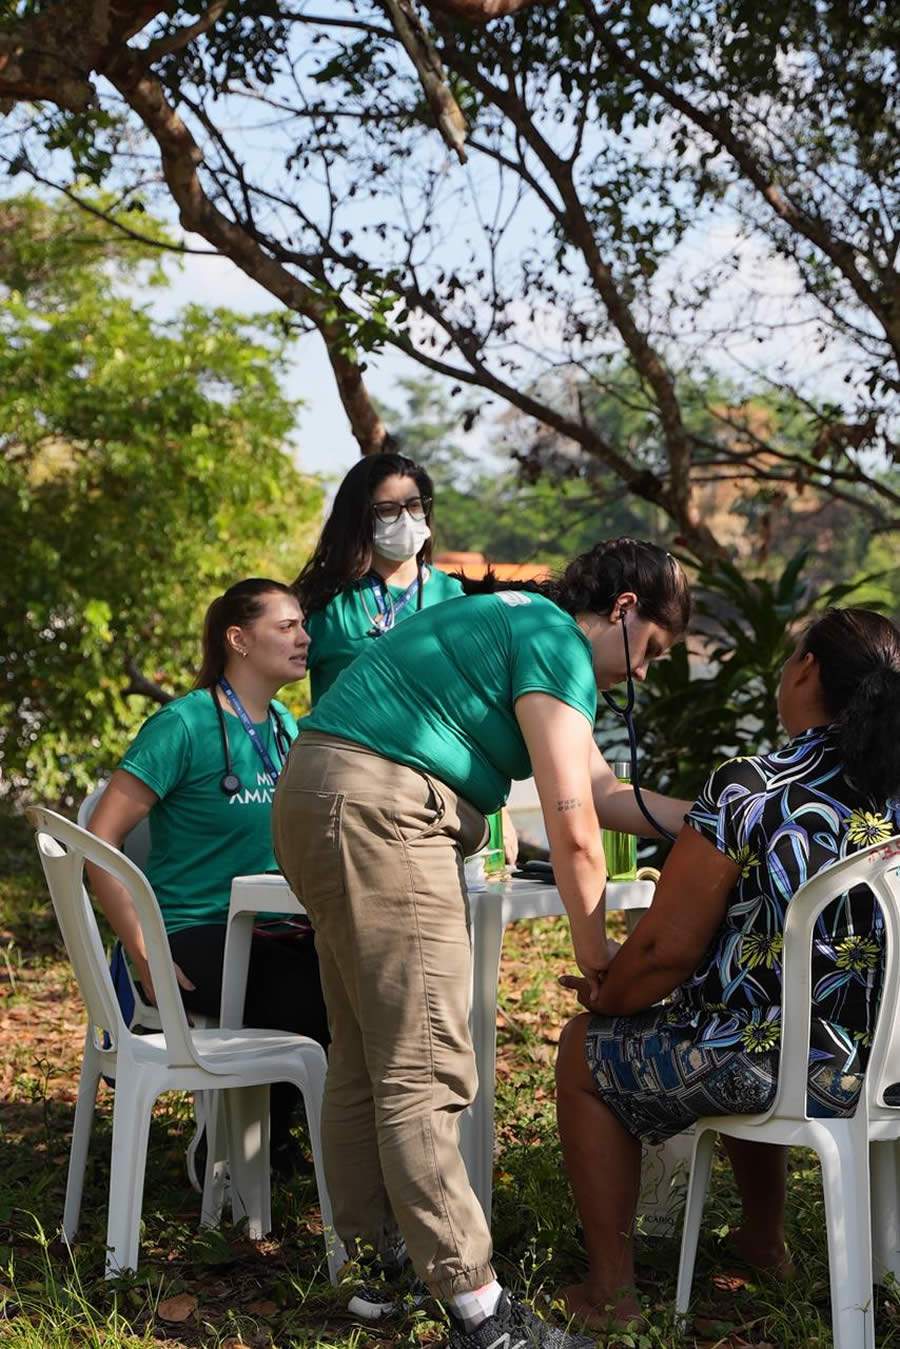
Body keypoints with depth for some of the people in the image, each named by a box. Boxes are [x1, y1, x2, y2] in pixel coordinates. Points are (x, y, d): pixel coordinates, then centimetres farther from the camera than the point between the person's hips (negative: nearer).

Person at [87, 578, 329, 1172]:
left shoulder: (286, 727, 12)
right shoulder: (184, 726, -10)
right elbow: (99, 843, -13)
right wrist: (145, 957, -18)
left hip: (267, 934, 7)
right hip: (194, 939, -7)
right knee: (318, 1001, -27)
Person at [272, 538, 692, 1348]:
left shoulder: (521, 627, 23)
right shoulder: (557, 644, -8)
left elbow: (603, 793, 25)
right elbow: (573, 829, -12)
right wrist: (594, 953, -1)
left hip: (321, 805, 11)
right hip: (377, 814, -11)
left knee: (366, 1058, 15)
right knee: (424, 1069, -10)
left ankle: (378, 1260, 23)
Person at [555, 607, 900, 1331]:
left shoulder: (747, 788, -19)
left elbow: (668, 947, -16)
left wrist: (604, 999, 5)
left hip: (776, 1067, -7)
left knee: (586, 1053, 18)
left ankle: (611, 1288, 21)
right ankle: (765, 1242, 48)